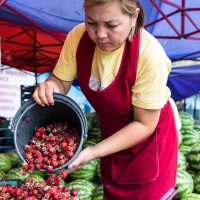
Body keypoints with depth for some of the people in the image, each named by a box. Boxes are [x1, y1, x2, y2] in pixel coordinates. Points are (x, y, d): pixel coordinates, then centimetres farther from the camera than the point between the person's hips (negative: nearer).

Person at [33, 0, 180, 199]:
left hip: (151, 135, -4)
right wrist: (49, 87, -31)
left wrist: (93, 152, -31)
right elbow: (61, 82, -8)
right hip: (112, 132, 4)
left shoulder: (150, 56, -32)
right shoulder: (78, 37, -21)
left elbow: (144, 124, -24)